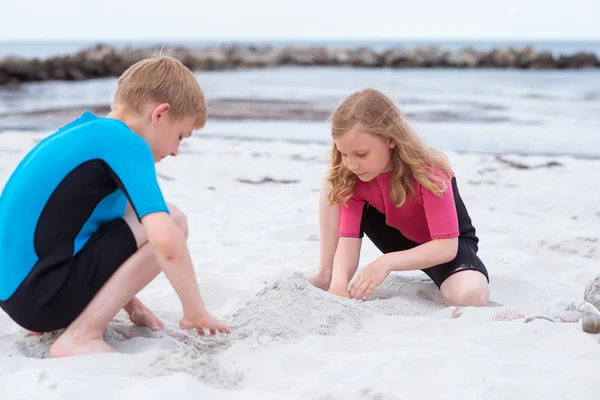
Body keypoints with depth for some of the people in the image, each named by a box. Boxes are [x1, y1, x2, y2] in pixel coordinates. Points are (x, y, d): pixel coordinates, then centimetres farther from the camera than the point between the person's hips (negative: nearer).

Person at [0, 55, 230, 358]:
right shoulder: (123, 141, -12)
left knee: (130, 216, 24)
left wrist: (125, 298, 27)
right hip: (39, 296, -9)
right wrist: (196, 311, -11)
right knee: (171, 223, -8)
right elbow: (166, 240, -25)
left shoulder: (85, 130, 15)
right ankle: (81, 336, -11)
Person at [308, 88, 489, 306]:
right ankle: (326, 275, -12)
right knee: (332, 185, -15)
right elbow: (348, 239, -25)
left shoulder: (428, 171, -33)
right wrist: (338, 283, -45)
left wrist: (387, 262, -49)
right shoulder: (352, 178, -19)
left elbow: (446, 246, -36)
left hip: (446, 245, -4)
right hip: (401, 242, 4)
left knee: (470, 295, -40)